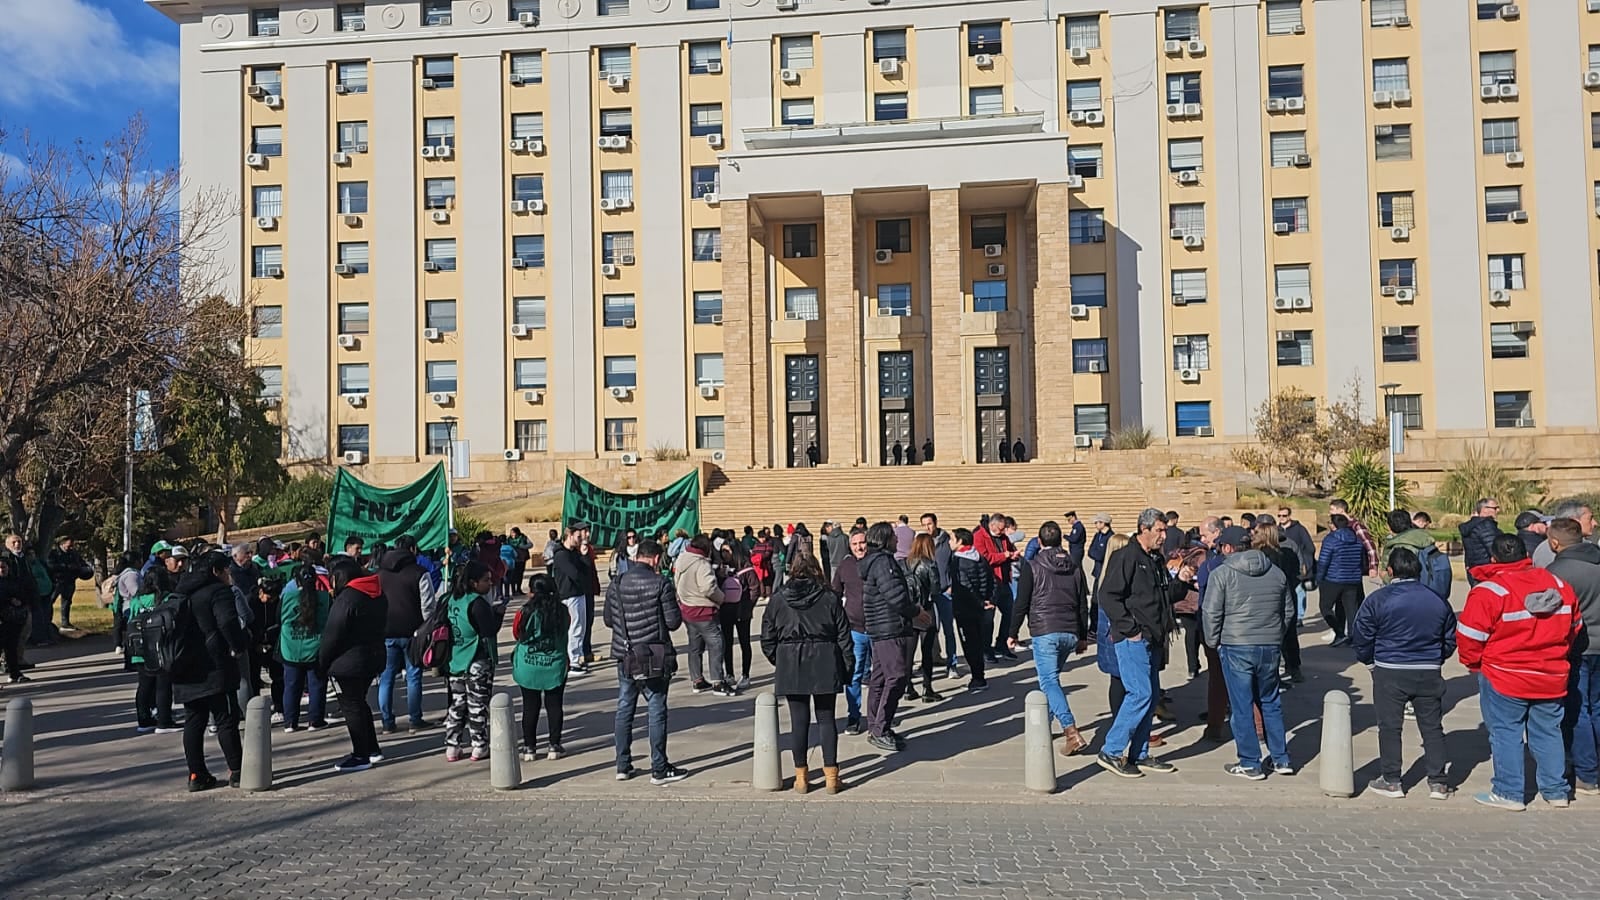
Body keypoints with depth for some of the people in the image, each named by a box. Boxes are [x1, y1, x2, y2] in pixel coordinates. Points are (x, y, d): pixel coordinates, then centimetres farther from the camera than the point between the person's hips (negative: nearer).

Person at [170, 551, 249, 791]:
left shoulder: (182, 592, 17)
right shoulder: (218, 591, -10)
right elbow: (228, 622, -24)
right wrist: (239, 647, -12)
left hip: (186, 668, 8)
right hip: (215, 666, -7)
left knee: (193, 721, 11)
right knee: (226, 719, -2)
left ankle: (196, 774, 12)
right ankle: (236, 771, 1)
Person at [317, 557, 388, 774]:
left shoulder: (346, 598, -18)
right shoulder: (378, 595, 9)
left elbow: (333, 636, -16)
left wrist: (322, 664, -5)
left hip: (349, 662, -9)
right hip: (373, 657, 9)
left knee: (351, 707, 0)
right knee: (359, 703, 20)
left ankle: (361, 756, 4)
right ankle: (372, 750, 26)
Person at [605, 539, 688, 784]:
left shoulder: (616, 584, 2)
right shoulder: (661, 583, -12)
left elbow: (608, 620, 8)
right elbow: (674, 622, -12)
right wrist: (674, 604, 7)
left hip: (625, 656, 5)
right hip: (654, 656, -4)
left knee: (624, 709, 13)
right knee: (657, 711, 3)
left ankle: (623, 766, 18)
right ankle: (659, 769, 8)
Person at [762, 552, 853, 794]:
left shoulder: (778, 601, 0)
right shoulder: (830, 599, -2)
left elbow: (768, 639, 3)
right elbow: (844, 637, -1)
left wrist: (778, 662, 16)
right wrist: (848, 668, 6)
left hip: (790, 666, 0)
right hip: (824, 665, 0)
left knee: (799, 720, 7)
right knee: (826, 718, 9)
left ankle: (801, 776, 11)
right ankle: (831, 775, 10)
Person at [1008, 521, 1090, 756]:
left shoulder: (1032, 566, -3)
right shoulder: (1074, 567, 12)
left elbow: (1022, 603, -6)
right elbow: (1083, 605, 15)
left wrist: (1013, 633, 2)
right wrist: (1083, 637, 22)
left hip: (1044, 632, -6)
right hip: (1070, 633, 6)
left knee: (1049, 681, -8)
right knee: (1050, 677, 21)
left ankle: (1071, 731, -23)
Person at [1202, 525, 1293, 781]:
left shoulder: (1222, 573, -8)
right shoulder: (1276, 571, 8)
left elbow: (1211, 613, -10)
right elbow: (1289, 611, 15)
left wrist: (1213, 642, 3)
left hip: (1237, 648, -5)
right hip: (1271, 647, 5)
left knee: (1242, 707, 3)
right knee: (1271, 702, 18)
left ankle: (1250, 764, 9)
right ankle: (1281, 759, 22)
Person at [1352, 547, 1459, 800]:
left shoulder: (1379, 599, -9)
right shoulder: (1438, 601, 2)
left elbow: (1360, 635, -5)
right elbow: (1450, 639, 12)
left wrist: (1369, 661, 12)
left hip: (1390, 673, -3)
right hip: (1429, 673, 3)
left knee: (1389, 726, 6)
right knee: (1432, 727, 12)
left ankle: (1391, 781, 11)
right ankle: (1437, 782, 15)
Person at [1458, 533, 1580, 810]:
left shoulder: (1488, 591, -16)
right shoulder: (1559, 585, 3)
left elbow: (1469, 635, -14)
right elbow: (1574, 627, 14)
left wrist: (1475, 665, 3)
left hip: (1503, 679, -5)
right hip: (1552, 678, 5)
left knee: (1505, 733, 4)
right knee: (1548, 732, 16)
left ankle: (1508, 793, 9)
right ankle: (1556, 791, 23)